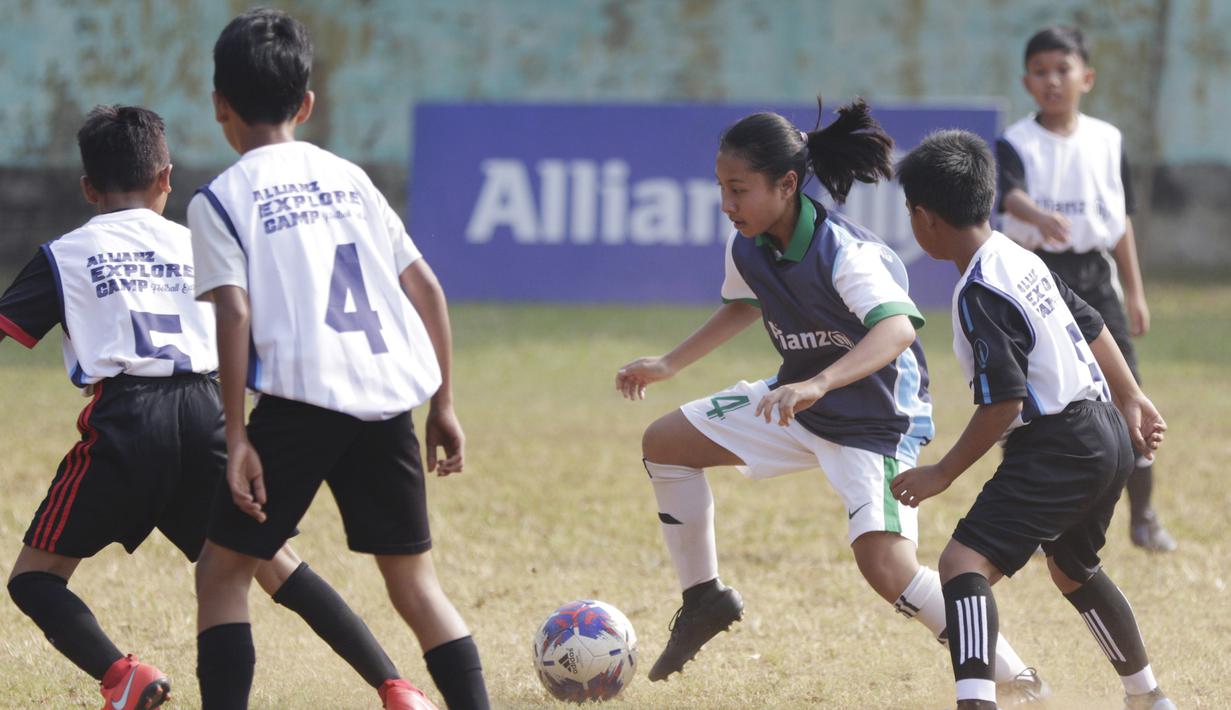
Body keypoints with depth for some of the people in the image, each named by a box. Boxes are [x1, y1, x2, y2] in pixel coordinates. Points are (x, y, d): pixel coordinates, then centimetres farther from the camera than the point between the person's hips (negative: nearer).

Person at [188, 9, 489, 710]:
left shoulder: (222, 199, 3)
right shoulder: (350, 178, 18)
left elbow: (235, 315, -9)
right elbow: (426, 289, 15)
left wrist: (237, 437, -8)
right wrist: (443, 403, 20)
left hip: (302, 397, -4)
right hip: (390, 397, 4)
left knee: (223, 571, 8)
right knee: (415, 579, 13)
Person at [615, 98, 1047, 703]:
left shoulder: (844, 253, -30)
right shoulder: (747, 248, -6)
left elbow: (897, 328, -47)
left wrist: (818, 385, -60)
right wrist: (668, 365, 16)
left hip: (878, 420, -8)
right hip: (796, 403, 8)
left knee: (887, 567, -26)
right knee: (664, 443, 6)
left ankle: (1016, 680, -12)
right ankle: (703, 600, 23)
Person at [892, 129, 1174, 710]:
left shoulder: (980, 294, -18)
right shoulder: (1023, 260, 9)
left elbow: (1002, 404, -22)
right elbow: (1091, 326, 21)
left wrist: (944, 474, -15)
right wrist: (1130, 399, 34)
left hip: (1058, 448, -10)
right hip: (1108, 439, 10)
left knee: (965, 560, -21)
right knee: (1073, 568, 33)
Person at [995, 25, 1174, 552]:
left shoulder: (1107, 141, 7)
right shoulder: (1016, 144, -5)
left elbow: (1122, 218, 13)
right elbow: (1011, 192, -27)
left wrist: (1134, 290, 11)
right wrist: (1040, 217, -49)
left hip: (1094, 275, 3)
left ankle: (1142, 516, 10)